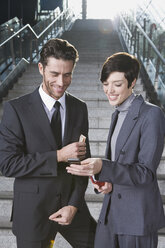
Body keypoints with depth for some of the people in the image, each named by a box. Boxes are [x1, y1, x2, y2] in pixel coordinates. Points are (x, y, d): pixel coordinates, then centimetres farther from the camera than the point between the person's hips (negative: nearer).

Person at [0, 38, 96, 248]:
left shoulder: (79, 108, 3)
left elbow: (82, 160, 5)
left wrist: (74, 205, -5)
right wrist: (58, 156, -19)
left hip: (71, 205, 4)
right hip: (32, 210, -3)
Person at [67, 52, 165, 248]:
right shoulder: (117, 114, 11)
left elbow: (146, 172, -19)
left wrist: (103, 168, -32)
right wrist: (107, 181, -1)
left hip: (138, 217, -7)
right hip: (111, 211, 7)